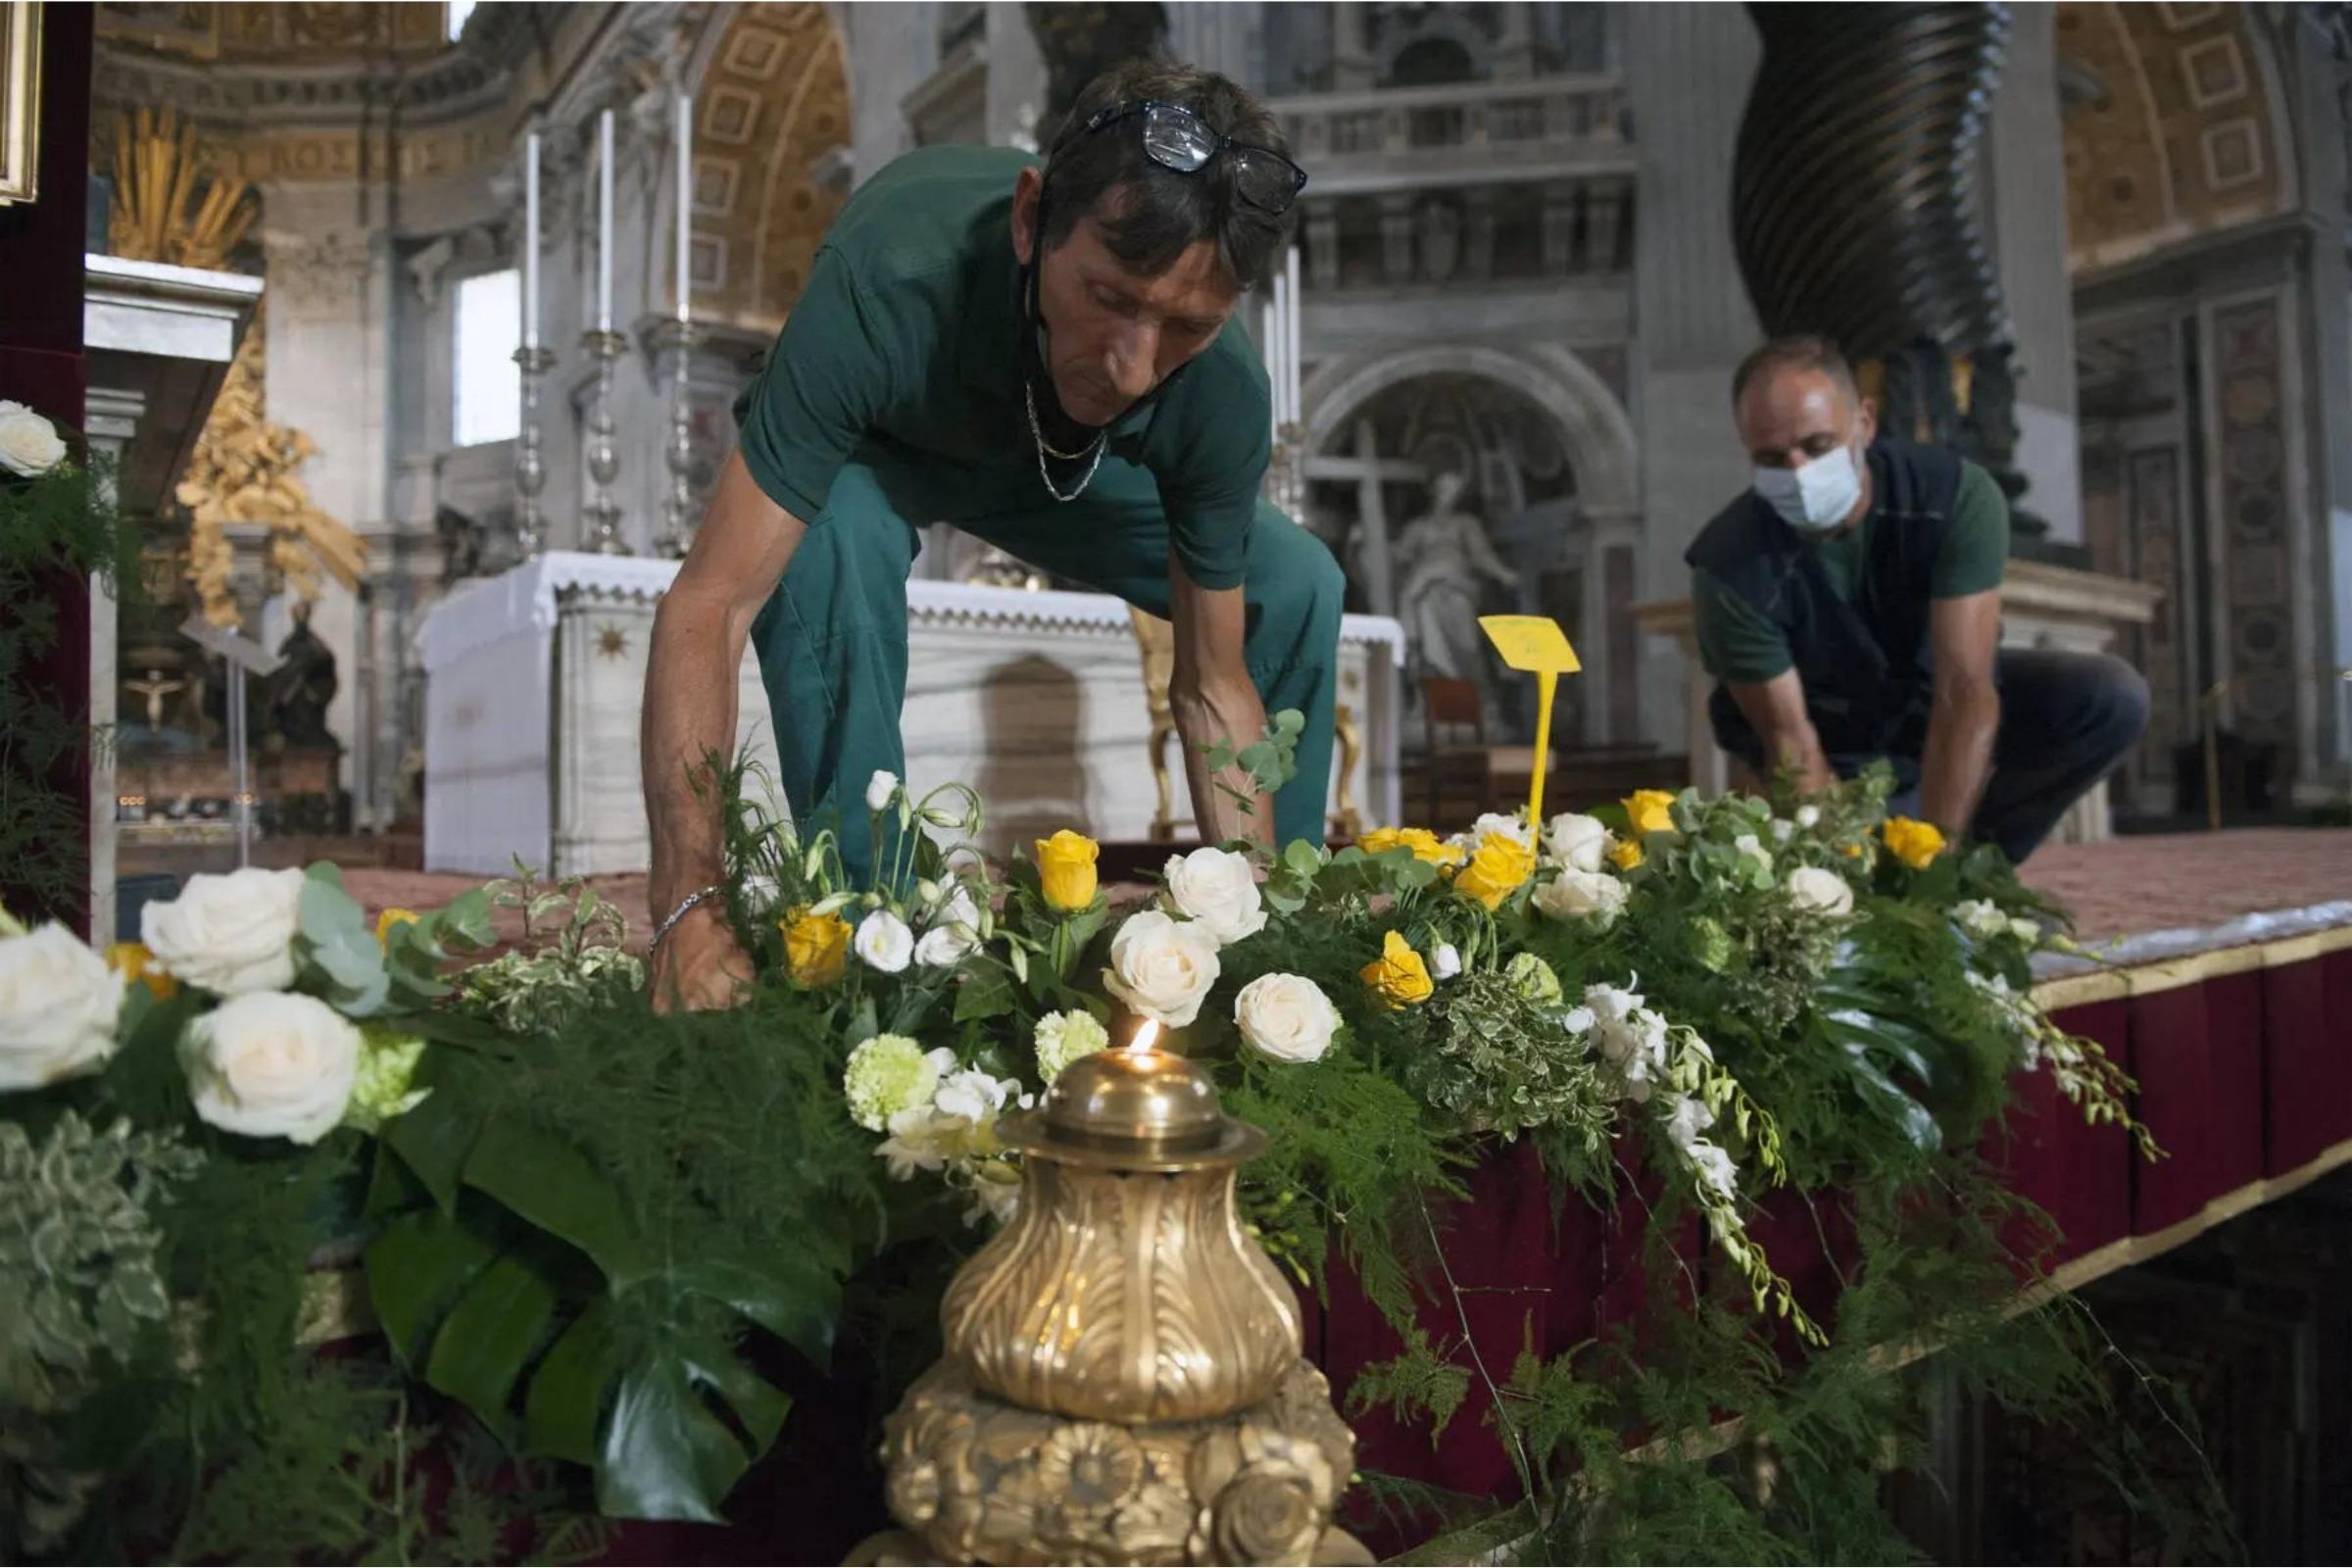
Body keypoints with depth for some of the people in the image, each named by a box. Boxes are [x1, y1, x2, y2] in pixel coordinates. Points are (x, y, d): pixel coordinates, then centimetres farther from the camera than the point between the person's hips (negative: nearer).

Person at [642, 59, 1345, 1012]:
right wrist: (691, 910, -54)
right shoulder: (889, 288, -43)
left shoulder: (1220, 395, -32)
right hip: (863, 450, -3)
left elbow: (1213, 687, -23)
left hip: (1059, 459, 3)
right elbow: (705, 609, -44)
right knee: (832, 549, -39)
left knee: (1295, 588, -10)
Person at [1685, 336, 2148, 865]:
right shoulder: (1730, 568, -28)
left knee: (2112, 696, -21)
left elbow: (1965, 691, -32)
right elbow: (1792, 741, -25)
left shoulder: (1957, 497, -26)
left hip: (1940, 699, 2)